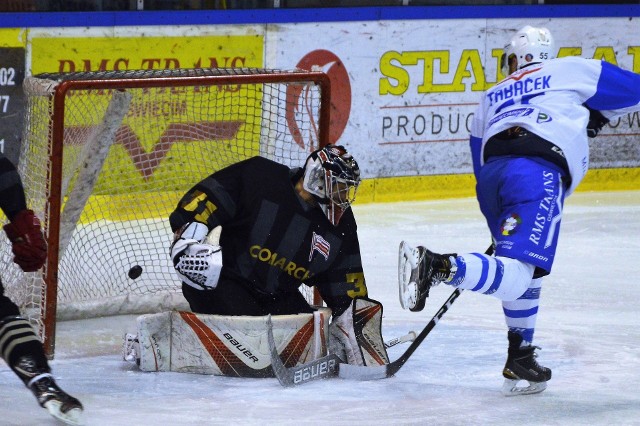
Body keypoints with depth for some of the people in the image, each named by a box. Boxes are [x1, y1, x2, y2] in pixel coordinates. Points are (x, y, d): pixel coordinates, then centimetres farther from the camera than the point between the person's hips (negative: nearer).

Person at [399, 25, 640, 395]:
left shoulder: (492, 98, 35)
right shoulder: (572, 71, 25)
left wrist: (498, 218, 38)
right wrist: (598, 114, 42)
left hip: (493, 172, 5)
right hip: (538, 171, -5)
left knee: (524, 271, 21)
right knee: (515, 274, -17)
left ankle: (520, 363, 18)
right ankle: (437, 265, -38)